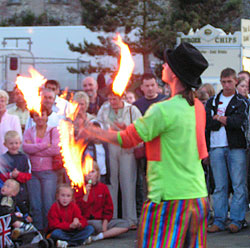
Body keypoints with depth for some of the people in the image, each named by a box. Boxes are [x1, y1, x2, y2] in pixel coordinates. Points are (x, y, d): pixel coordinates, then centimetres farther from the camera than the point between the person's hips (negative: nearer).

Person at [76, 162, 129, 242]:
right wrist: (86, 195, -19)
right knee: (97, 224, -41)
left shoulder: (103, 187, 11)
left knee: (125, 224, -16)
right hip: (87, 221, -5)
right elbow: (79, 210, -9)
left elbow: (108, 208, 12)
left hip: (102, 220, 5)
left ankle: (100, 236, -21)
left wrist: (105, 221, -4)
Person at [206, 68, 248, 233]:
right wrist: (227, 120, -6)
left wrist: (218, 117, -3)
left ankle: (236, 220, 2)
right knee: (220, 186, 5)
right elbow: (207, 123, 1)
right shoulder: (212, 102, 15)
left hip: (236, 147, -2)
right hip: (216, 147, 2)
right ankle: (219, 221, 9)